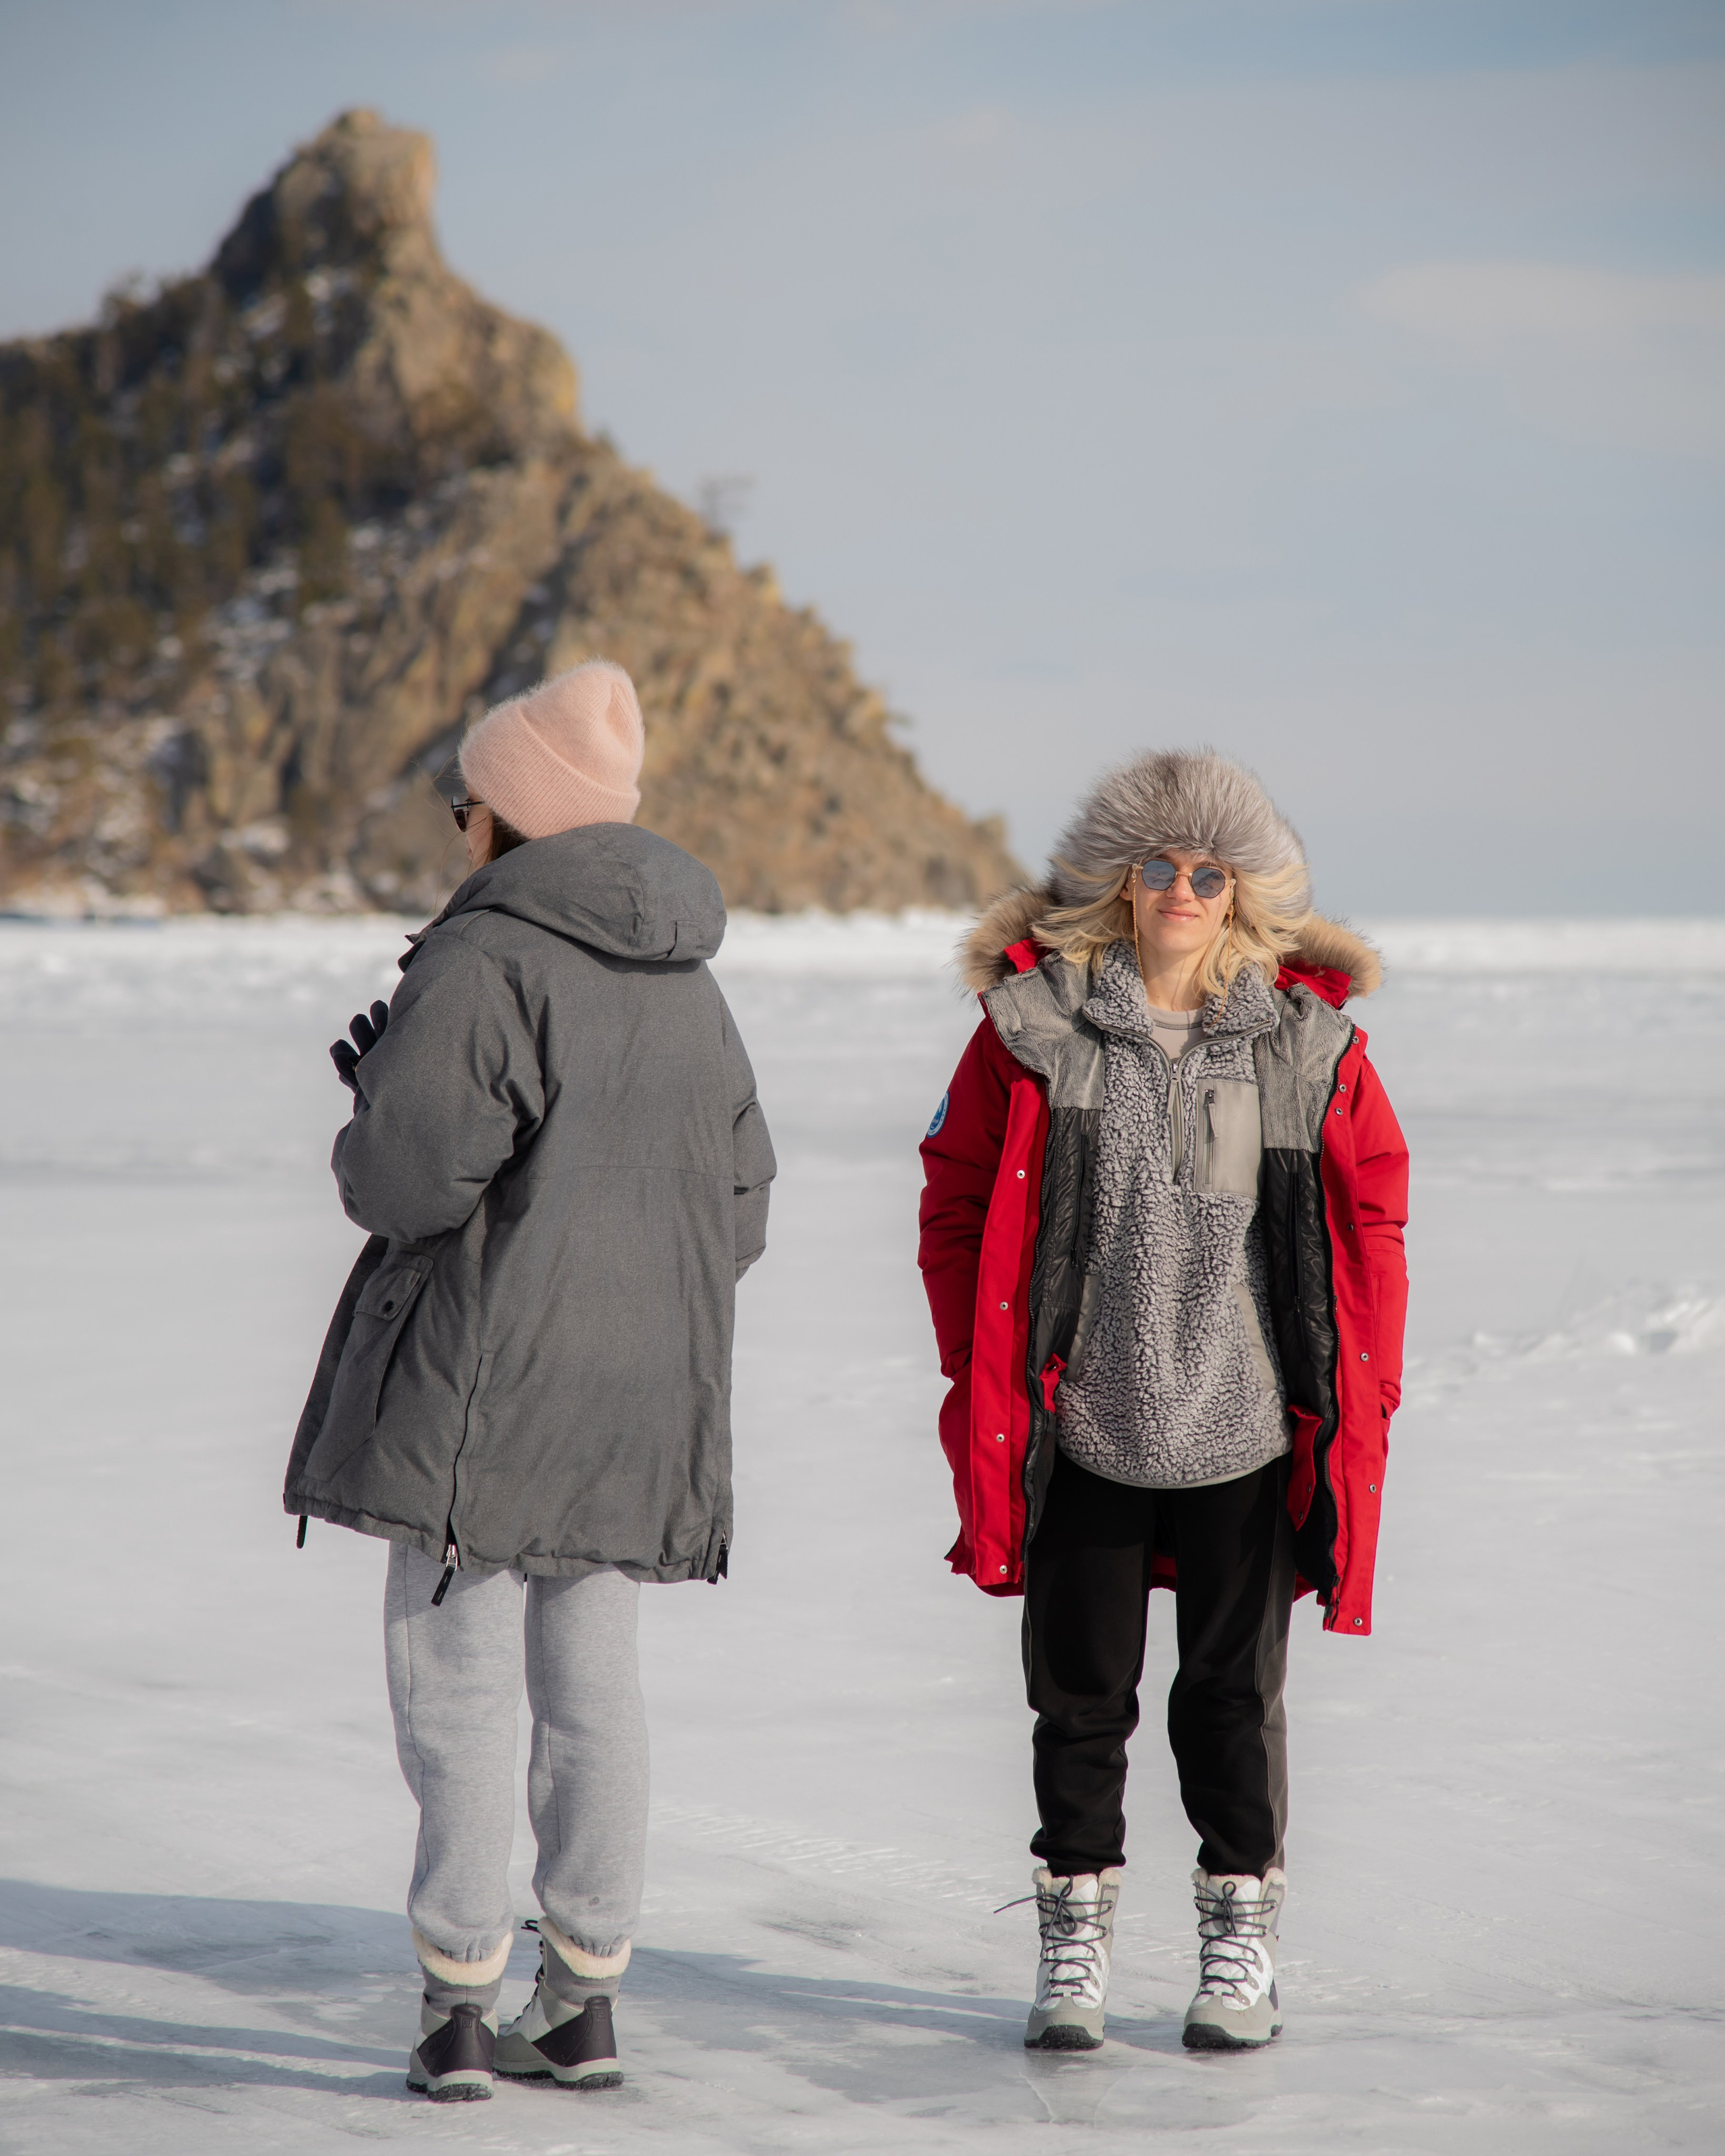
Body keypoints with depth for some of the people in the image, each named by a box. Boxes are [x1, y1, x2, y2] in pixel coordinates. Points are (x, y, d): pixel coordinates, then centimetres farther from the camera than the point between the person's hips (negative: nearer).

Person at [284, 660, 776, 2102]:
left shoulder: (482, 961, -14)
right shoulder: (687, 982, 11)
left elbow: (412, 1173, -19)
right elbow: (739, 1201, 15)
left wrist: (374, 1097, 1)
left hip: (486, 1384, -7)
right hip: (644, 1392, 7)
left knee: (457, 1677, -1)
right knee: (594, 1680, 12)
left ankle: (460, 2001, -1)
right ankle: (586, 1995, 15)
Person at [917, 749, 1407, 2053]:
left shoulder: (1311, 1033, 0)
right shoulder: (1035, 1019, -2)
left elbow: (1372, 1213, 7)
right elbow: (960, 1200, 6)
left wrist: (1361, 1391, 3)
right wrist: (982, 1375, 2)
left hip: (1249, 1435, 0)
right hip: (1080, 1431, 0)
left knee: (1234, 1696, 7)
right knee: (1081, 1694, 7)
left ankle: (1242, 1947, 20)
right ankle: (1074, 1946, 20)